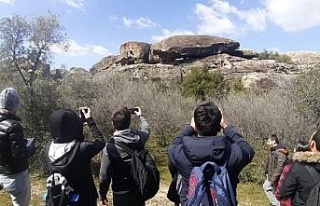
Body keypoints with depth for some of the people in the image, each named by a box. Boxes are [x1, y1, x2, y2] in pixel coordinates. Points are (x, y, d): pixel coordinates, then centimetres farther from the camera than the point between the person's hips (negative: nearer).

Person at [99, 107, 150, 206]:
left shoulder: (110, 146, -21)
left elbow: (104, 175, -13)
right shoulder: (139, 137, -11)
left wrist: (102, 195, 3)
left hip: (121, 194, -3)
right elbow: (146, 128, 14)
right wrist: (140, 116, 31)